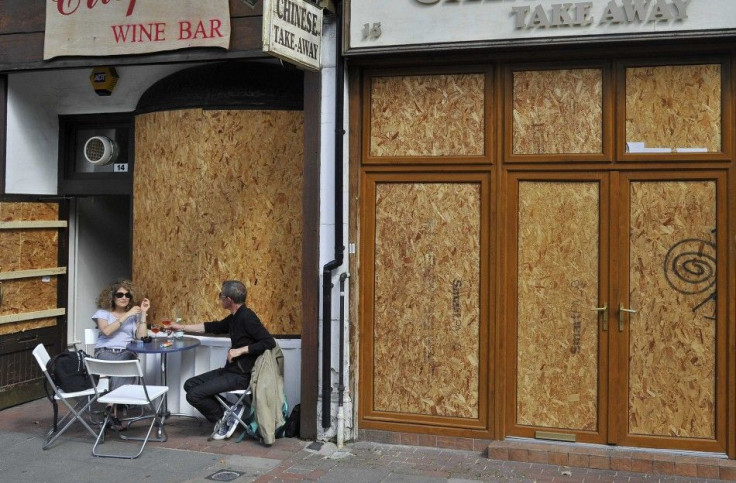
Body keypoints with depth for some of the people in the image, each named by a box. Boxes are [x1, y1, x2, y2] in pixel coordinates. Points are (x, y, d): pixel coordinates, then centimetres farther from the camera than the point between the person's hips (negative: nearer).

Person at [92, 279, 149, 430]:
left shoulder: (134, 314, 18)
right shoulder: (103, 313, 11)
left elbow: (141, 336, 5)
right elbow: (106, 331, -11)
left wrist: (143, 314, 2)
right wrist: (126, 316, -10)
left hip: (126, 352, 2)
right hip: (105, 352, -2)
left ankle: (113, 406, -26)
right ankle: (114, 409, -25)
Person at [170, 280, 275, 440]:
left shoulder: (247, 317, -18)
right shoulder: (234, 317, 10)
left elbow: (270, 342, -25)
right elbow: (213, 327, 25)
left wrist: (241, 350, -22)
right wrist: (181, 327, 29)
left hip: (241, 375, -10)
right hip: (230, 370, 10)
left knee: (194, 395, -15)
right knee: (190, 384, 10)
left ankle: (225, 418, 4)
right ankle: (224, 417, 4)